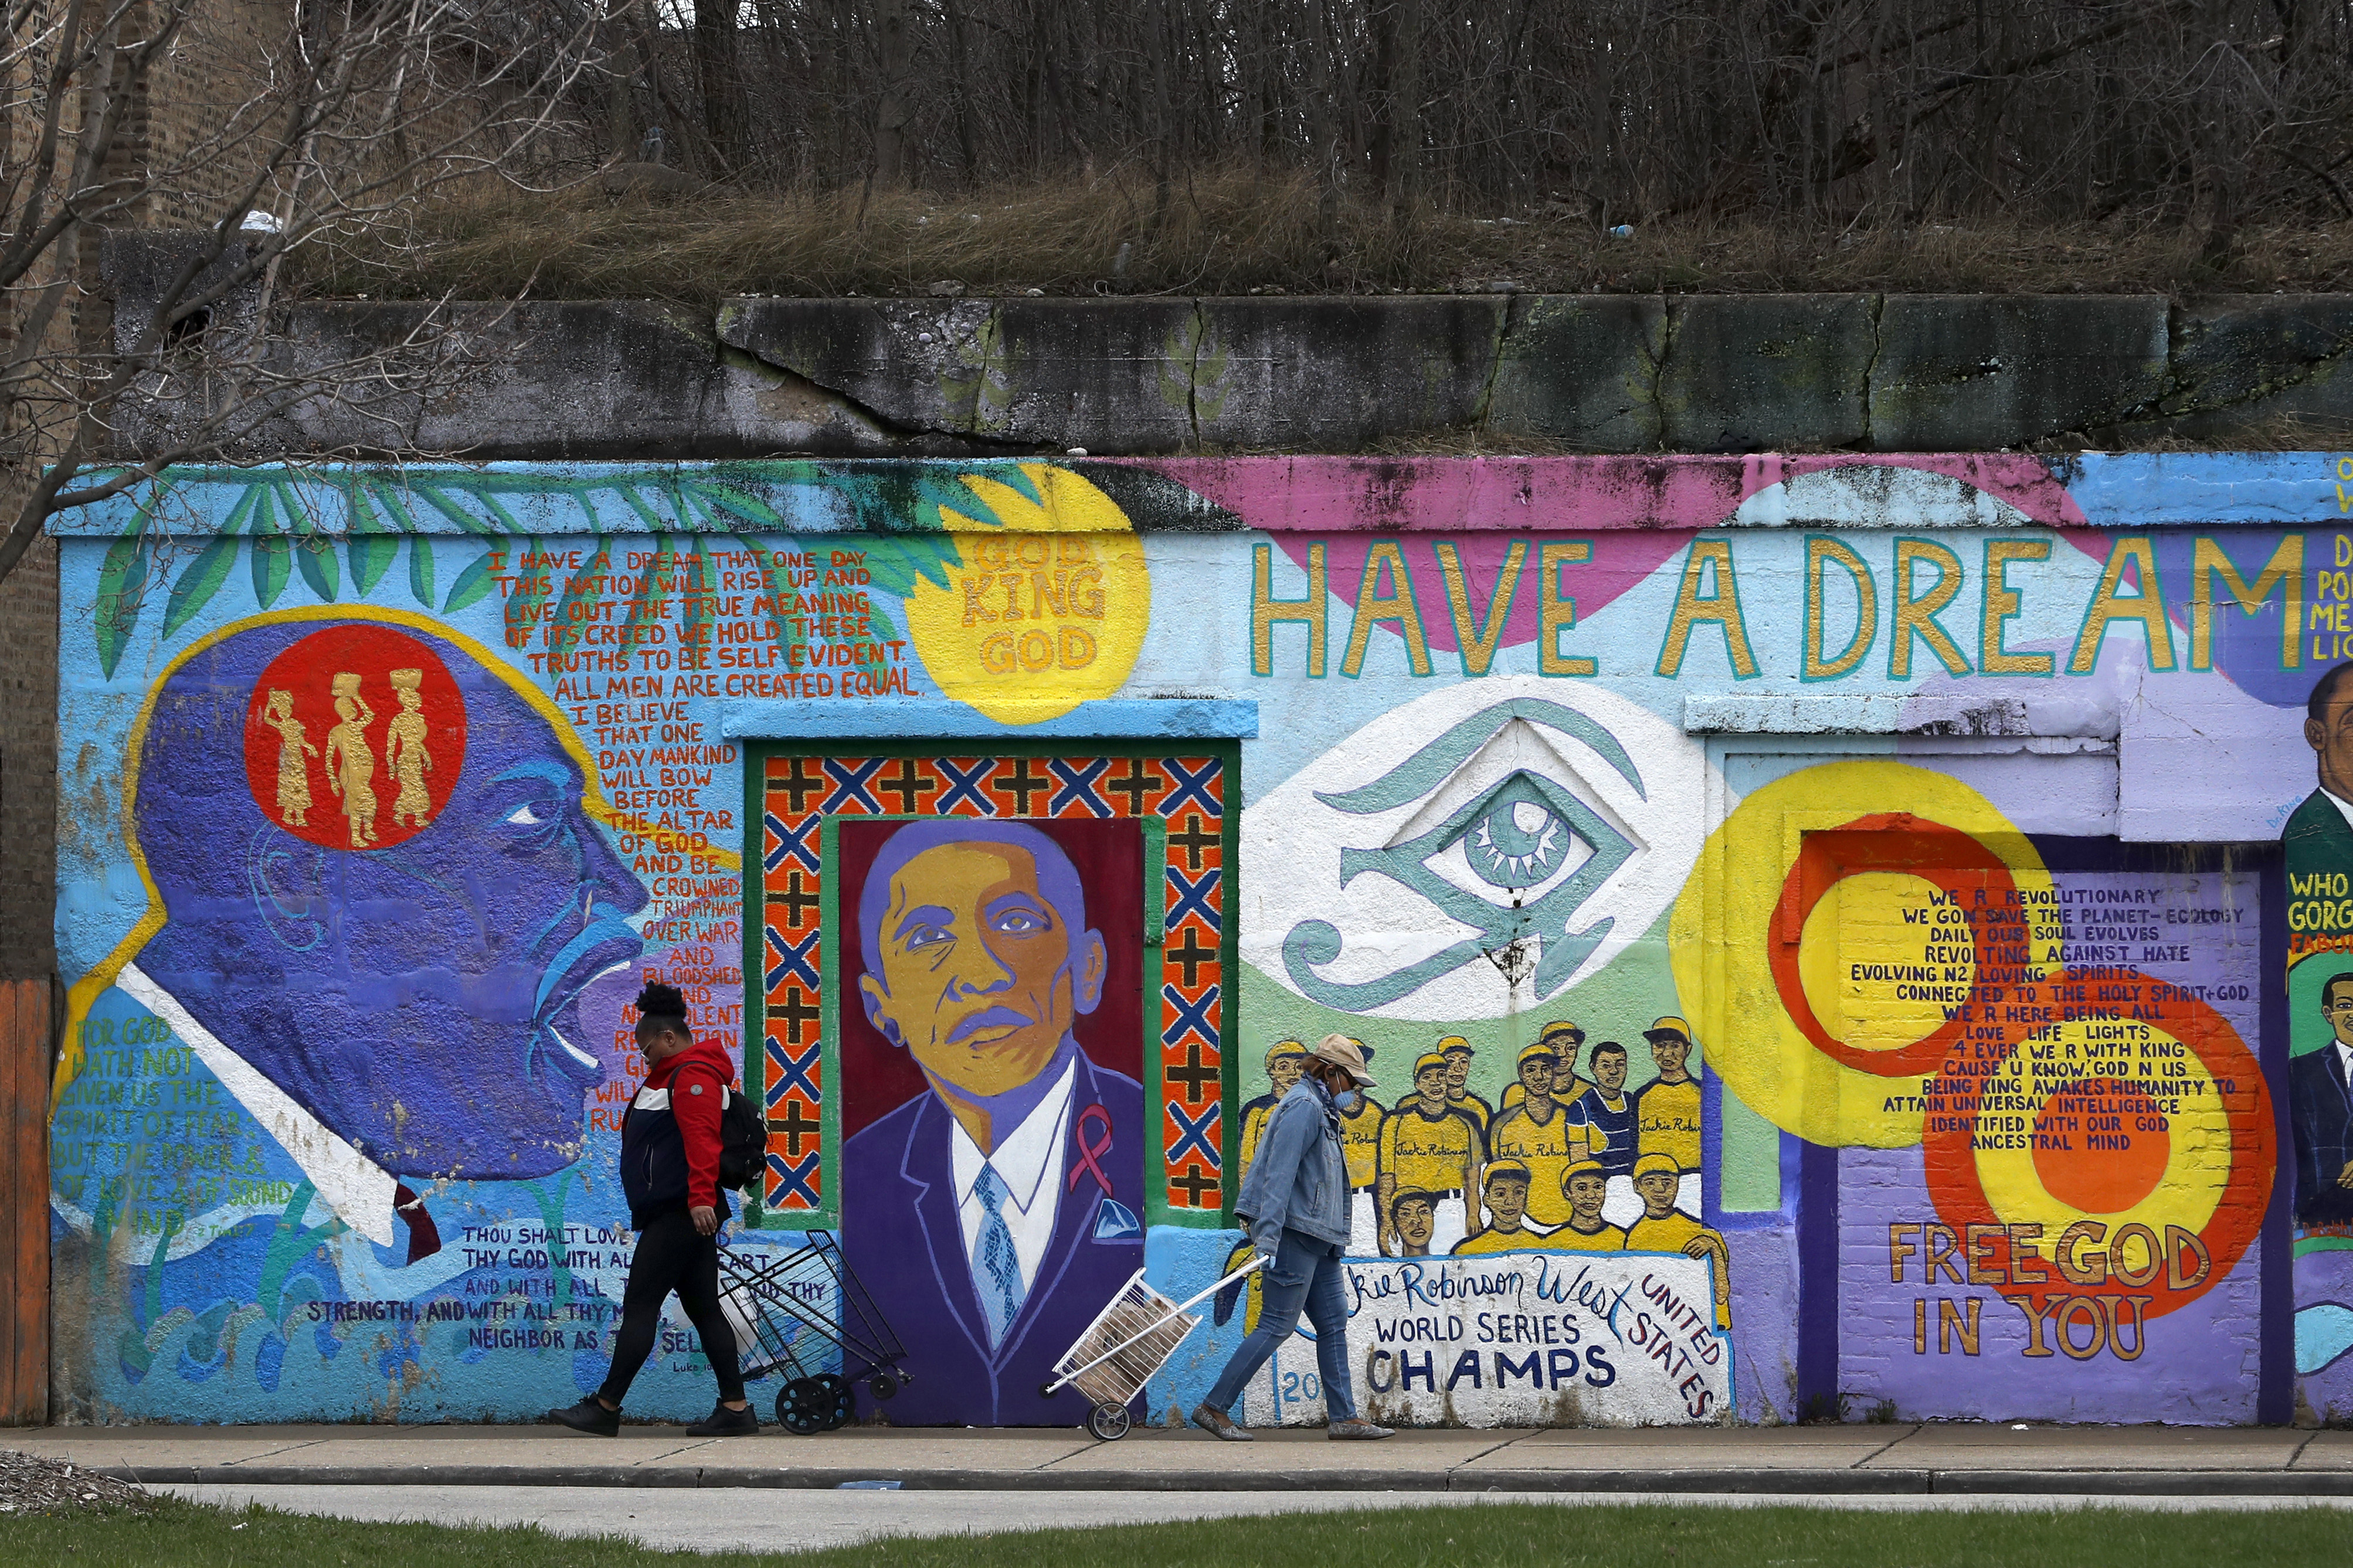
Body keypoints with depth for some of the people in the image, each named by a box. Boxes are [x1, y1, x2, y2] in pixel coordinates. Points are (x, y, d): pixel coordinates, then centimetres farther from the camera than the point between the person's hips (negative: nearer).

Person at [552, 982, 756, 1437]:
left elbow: (702, 1139, -24)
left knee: (640, 1306, -10)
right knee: (703, 1309, 8)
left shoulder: (692, 1076, -11)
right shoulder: (671, 1076, 24)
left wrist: (701, 1197, -33)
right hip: (674, 1213, 11)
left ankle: (606, 1408, -10)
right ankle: (734, 1409, 5)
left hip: (681, 1214, -11)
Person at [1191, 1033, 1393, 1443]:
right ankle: (1214, 1408, -6)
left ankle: (1343, 1417, 8)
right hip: (1295, 1232, -11)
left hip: (1316, 1239, 11)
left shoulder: (1320, 1109, 21)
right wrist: (1268, 1235, -26)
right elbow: (1279, 1173, -20)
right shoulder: (1304, 1107, -12)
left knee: (1333, 1322, 7)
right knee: (1277, 1325, -9)